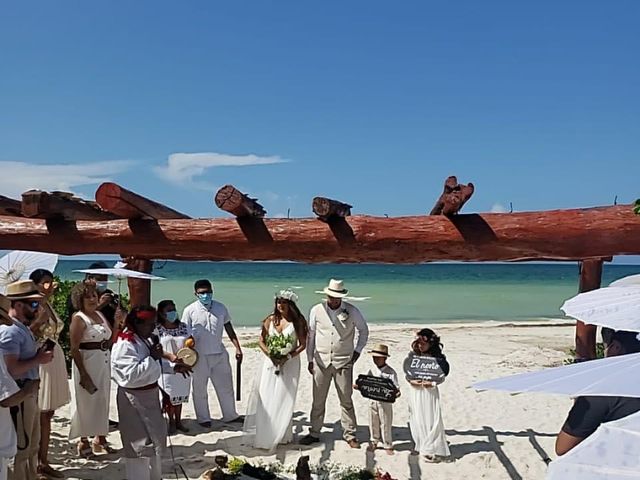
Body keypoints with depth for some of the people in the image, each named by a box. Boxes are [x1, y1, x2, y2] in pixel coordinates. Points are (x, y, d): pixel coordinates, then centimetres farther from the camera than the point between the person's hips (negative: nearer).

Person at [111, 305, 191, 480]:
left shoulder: (145, 340, 7)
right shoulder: (126, 344, -22)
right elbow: (132, 375, -30)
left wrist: (173, 368, 11)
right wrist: (153, 357, -26)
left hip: (150, 396, 10)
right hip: (135, 399, -10)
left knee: (157, 438, 21)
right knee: (140, 443, -2)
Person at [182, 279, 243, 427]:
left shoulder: (220, 308, 1)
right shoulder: (190, 310, -8)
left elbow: (229, 329, 8)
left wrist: (237, 348, 3)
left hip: (219, 354, 3)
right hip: (199, 356, -3)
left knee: (226, 386, 13)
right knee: (200, 390, 9)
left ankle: (230, 415, 29)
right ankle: (203, 419, 25)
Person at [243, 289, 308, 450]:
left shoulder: (298, 321, -3)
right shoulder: (270, 320, 5)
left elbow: (302, 344, -3)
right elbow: (262, 341, 8)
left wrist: (288, 356, -15)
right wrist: (270, 355, -9)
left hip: (290, 363, -2)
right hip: (271, 362, 3)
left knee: (284, 400, -1)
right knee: (266, 399, -1)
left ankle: (282, 436, 12)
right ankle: (264, 434, 9)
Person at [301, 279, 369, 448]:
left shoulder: (351, 311, -5)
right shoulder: (316, 310, -3)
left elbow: (364, 330, 10)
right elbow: (310, 335, 5)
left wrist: (357, 350, 2)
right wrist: (310, 359, 4)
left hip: (344, 362, -1)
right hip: (321, 361, 1)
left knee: (346, 400, 5)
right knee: (318, 400, 8)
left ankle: (350, 435, 16)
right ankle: (314, 433, 21)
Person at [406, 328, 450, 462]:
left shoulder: (437, 358, -6)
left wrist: (432, 383, -23)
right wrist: (411, 380, -12)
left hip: (430, 391, -4)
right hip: (415, 391, 4)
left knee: (431, 419, -4)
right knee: (417, 420, 9)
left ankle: (432, 450, 2)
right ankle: (420, 446, 22)